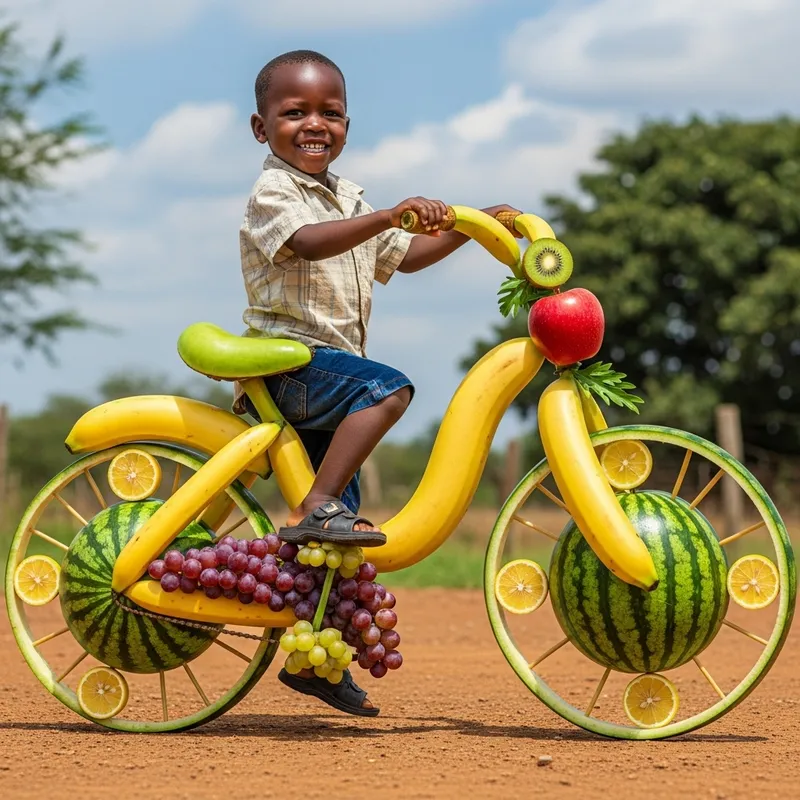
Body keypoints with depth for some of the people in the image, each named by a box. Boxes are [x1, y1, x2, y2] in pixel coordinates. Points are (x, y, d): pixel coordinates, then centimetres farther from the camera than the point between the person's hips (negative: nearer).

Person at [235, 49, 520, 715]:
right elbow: (308, 242, -29)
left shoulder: (348, 200, 20)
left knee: (344, 526, 8)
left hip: (329, 371, 8)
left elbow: (404, 256, 28)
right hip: (287, 360, -8)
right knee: (389, 387, -33)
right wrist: (390, 214, -41)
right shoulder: (274, 192, -8)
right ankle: (315, 510, -34)